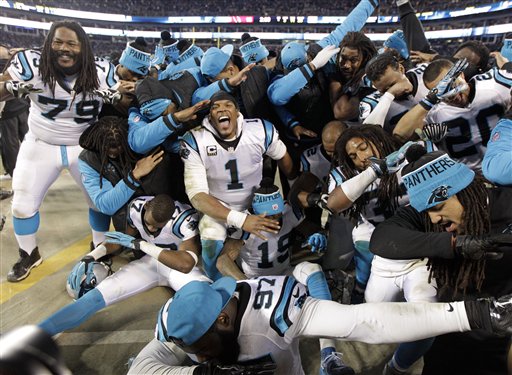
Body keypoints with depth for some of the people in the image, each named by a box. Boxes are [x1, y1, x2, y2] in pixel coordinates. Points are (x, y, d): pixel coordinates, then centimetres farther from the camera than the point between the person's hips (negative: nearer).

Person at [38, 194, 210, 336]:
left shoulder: (185, 218, -32)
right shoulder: (137, 206, -15)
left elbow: (186, 264, -45)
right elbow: (124, 237, 5)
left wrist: (139, 244, -39)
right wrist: (89, 257, -9)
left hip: (178, 264, -3)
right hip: (149, 261, 3)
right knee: (98, 295, -13)